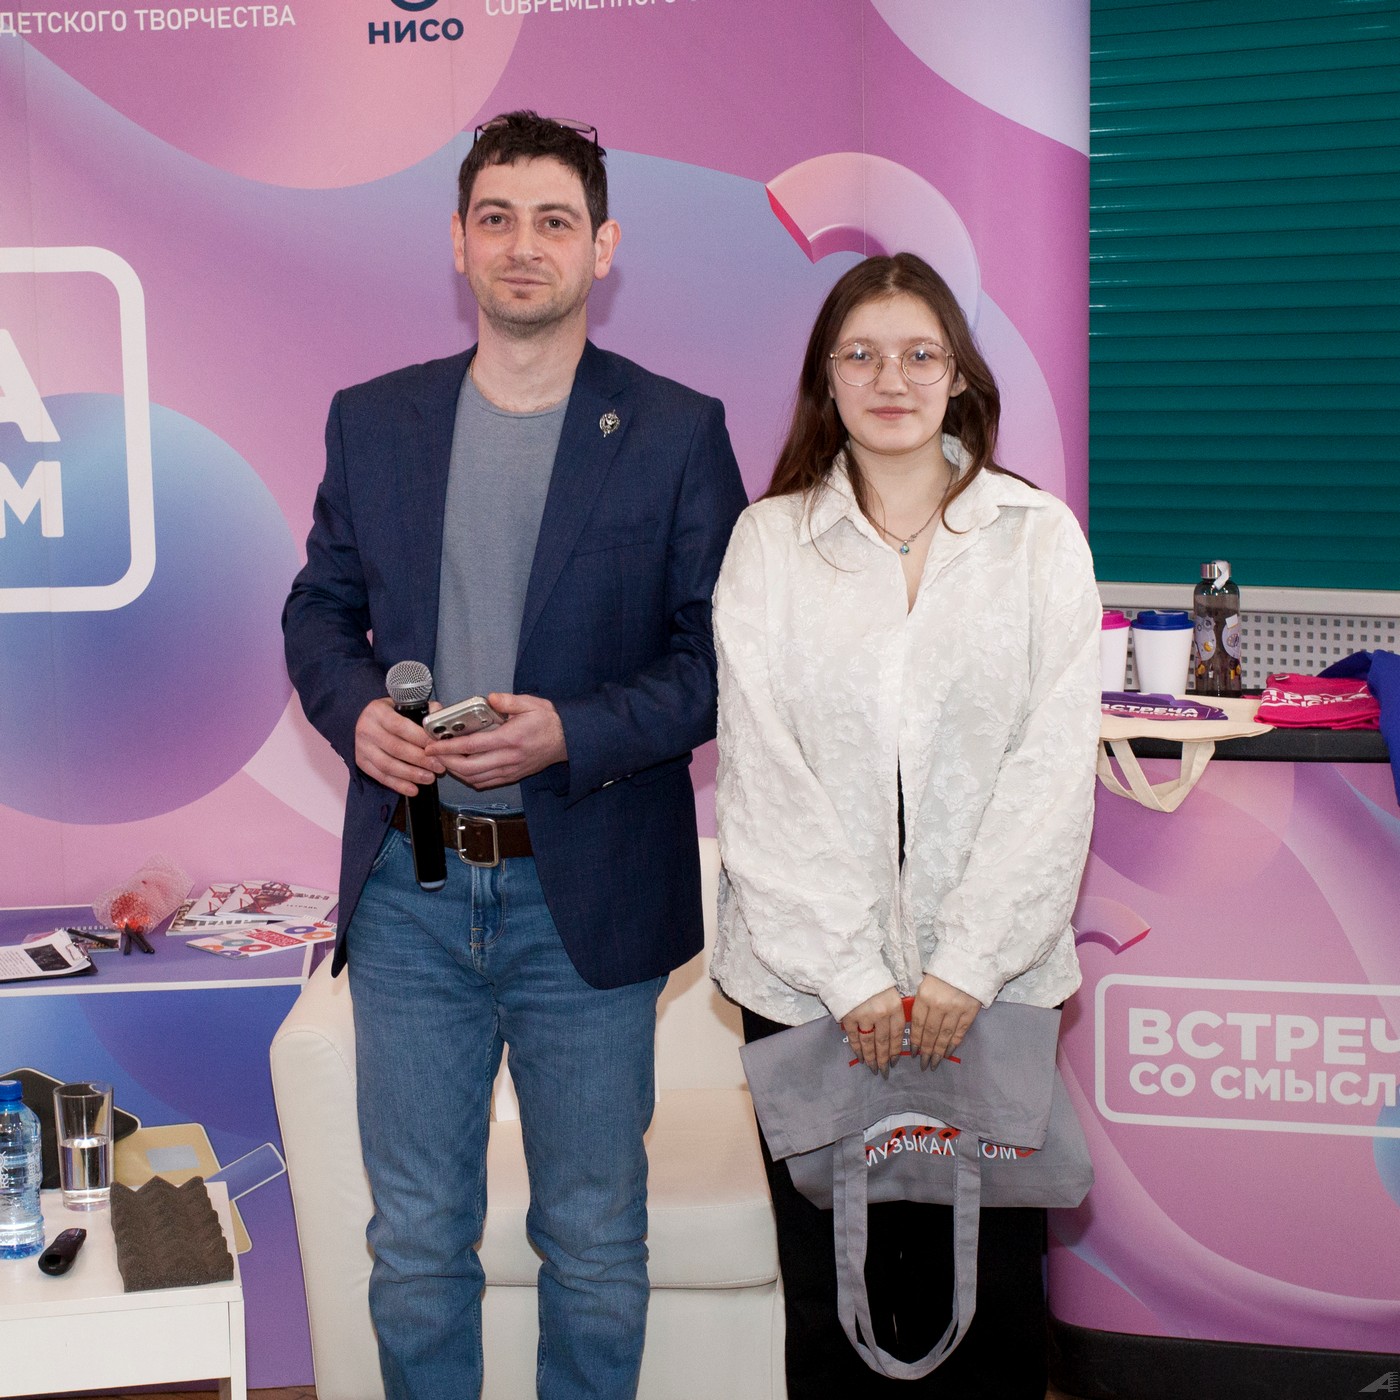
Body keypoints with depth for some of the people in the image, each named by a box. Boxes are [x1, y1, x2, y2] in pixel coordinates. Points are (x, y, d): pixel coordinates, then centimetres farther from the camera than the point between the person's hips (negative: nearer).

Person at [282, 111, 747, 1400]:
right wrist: (354, 710, -9)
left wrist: (571, 733, -19)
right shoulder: (372, 421, 7)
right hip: (409, 891, 2)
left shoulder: (677, 433, -2)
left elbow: (721, 654, -4)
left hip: (589, 894, -2)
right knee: (414, 1240, 13)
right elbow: (319, 609, 12)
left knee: (594, 1240, 13)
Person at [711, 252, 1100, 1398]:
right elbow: (761, 775, -2)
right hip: (809, 981, 0)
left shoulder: (1041, 537, 5)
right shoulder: (769, 541, 4)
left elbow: (1053, 767, -2)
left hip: (991, 979, 0)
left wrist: (967, 966, -10)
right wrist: (849, 971, -10)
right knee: (829, 1290, 6)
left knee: (988, 1291, 4)